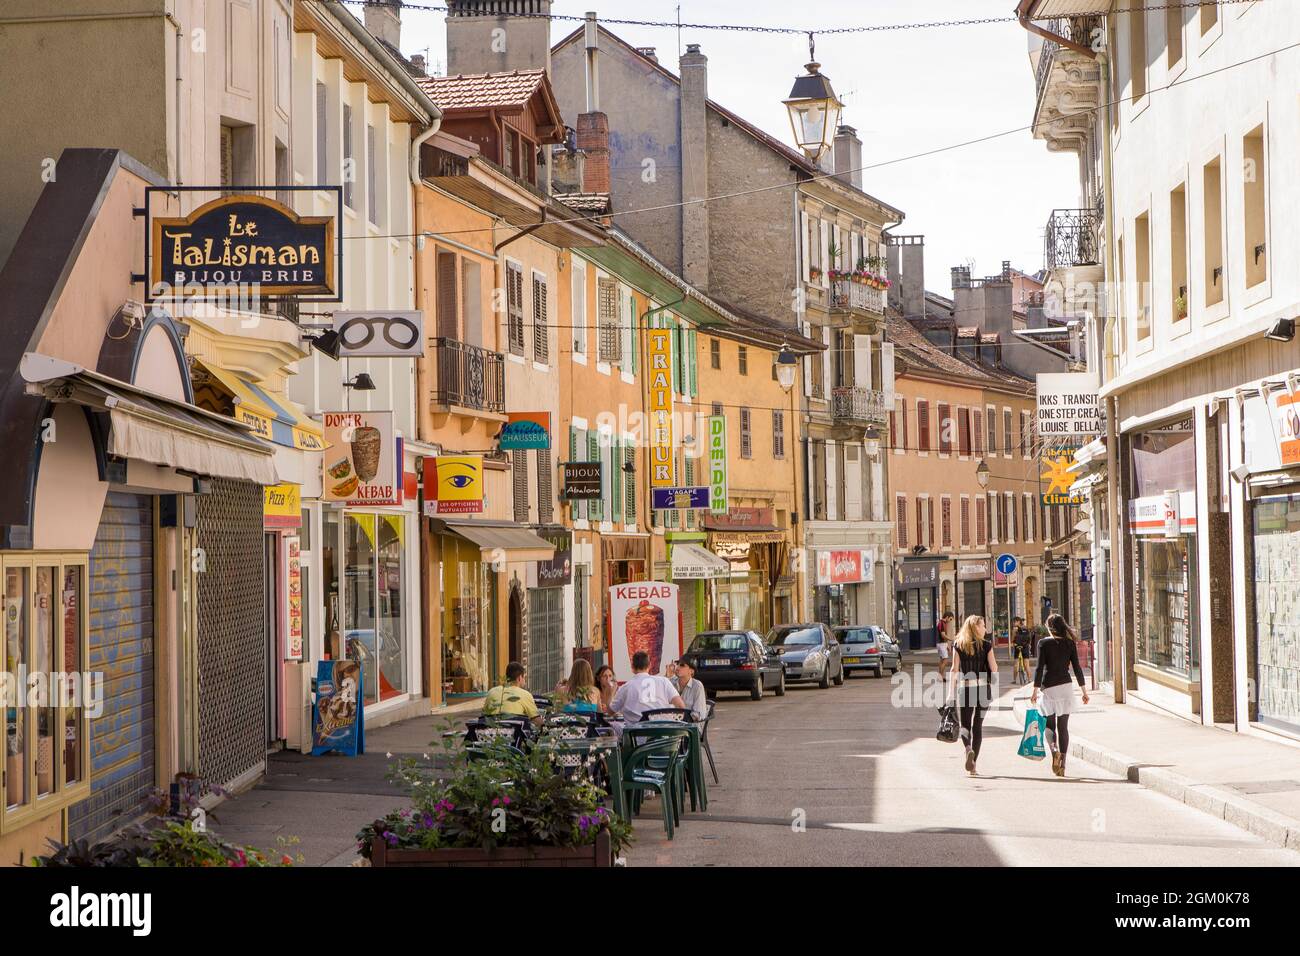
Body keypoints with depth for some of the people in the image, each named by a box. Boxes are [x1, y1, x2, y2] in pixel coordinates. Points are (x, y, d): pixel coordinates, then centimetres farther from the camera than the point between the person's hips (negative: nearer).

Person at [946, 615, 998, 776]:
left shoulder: (958, 645, 1)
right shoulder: (986, 645, -2)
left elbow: (954, 669, -2)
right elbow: (994, 669, -2)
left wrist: (951, 692, -1)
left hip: (964, 688, 0)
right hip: (983, 687, 0)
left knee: (965, 724, 8)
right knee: (978, 725, 10)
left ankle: (968, 749, -22)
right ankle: (973, 764, 8)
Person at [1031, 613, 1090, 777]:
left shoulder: (1043, 643, -3)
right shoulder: (1070, 643, 4)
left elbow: (1040, 667, -8)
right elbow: (1077, 668, 3)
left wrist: (1035, 691, -6)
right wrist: (1084, 691, 9)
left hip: (1048, 688, -2)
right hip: (1066, 687, 2)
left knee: (1049, 724, 10)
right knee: (1063, 726, 7)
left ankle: (1054, 750, -18)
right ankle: (1062, 764, 3)